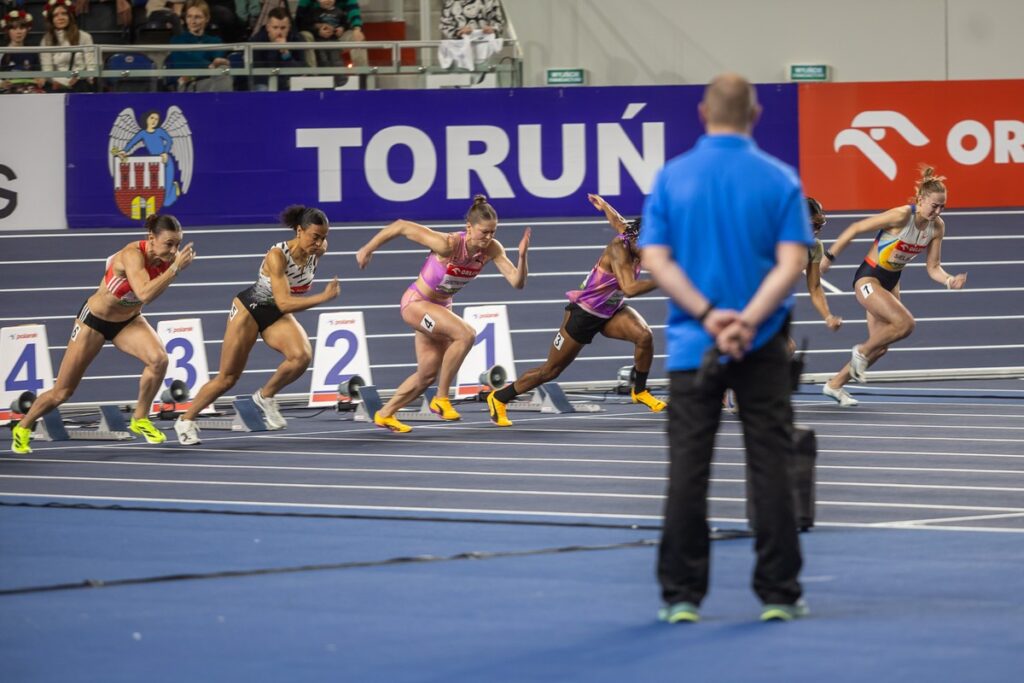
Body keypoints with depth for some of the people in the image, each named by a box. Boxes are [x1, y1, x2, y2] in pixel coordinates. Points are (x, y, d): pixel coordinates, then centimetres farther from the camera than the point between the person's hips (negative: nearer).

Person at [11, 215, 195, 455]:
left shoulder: (165, 257, -16)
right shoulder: (133, 255, -34)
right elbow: (144, 293, -49)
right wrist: (175, 268, -48)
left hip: (129, 321, 5)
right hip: (95, 320, -5)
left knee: (159, 359, -25)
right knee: (62, 392, 3)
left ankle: (140, 419, -4)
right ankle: (23, 428, 30)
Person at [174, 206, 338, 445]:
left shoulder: (317, 251, -14)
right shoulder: (277, 256, -32)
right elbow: (284, 303, -36)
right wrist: (323, 297, -42)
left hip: (277, 317, 5)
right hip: (249, 309, -5)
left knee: (302, 356, -25)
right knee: (227, 378, 1)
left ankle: (266, 396, -1)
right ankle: (186, 420, 21)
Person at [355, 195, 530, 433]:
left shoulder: (492, 249, -16)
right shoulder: (448, 245, -32)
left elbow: (517, 282, -19)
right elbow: (401, 226, -27)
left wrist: (522, 256, -37)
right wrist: (368, 249, -18)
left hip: (440, 308, 7)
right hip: (415, 304, -7)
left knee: (428, 374, 13)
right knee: (466, 334, -29)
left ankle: (384, 414, 33)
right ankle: (441, 399, -15)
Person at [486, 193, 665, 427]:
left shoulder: (631, 235, -9)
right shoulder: (619, 250, -32)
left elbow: (618, 222, 16)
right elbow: (629, 288, -46)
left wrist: (604, 205, 37)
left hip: (611, 311, 7)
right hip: (584, 313, -7)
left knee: (644, 336, -21)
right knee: (551, 370, 4)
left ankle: (639, 391, 2)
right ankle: (499, 398, 23)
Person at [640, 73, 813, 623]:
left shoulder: (671, 178, 1)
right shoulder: (780, 180, -3)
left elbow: (656, 258, -6)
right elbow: (791, 262, -12)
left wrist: (708, 314, -13)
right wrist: (749, 320, -19)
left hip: (691, 346, 1)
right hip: (763, 348, -1)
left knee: (687, 470, 3)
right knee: (771, 468, 4)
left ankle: (682, 595, 2)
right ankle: (778, 593, 4)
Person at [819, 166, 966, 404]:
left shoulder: (937, 226, -6)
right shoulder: (901, 216, -26)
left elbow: (933, 268, 1)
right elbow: (855, 229, -19)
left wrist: (949, 281, -21)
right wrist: (829, 257, -14)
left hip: (891, 282, 8)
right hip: (868, 279, -8)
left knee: (880, 346, 8)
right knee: (905, 323, -25)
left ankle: (835, 384, 24)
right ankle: (862, 352, -1)